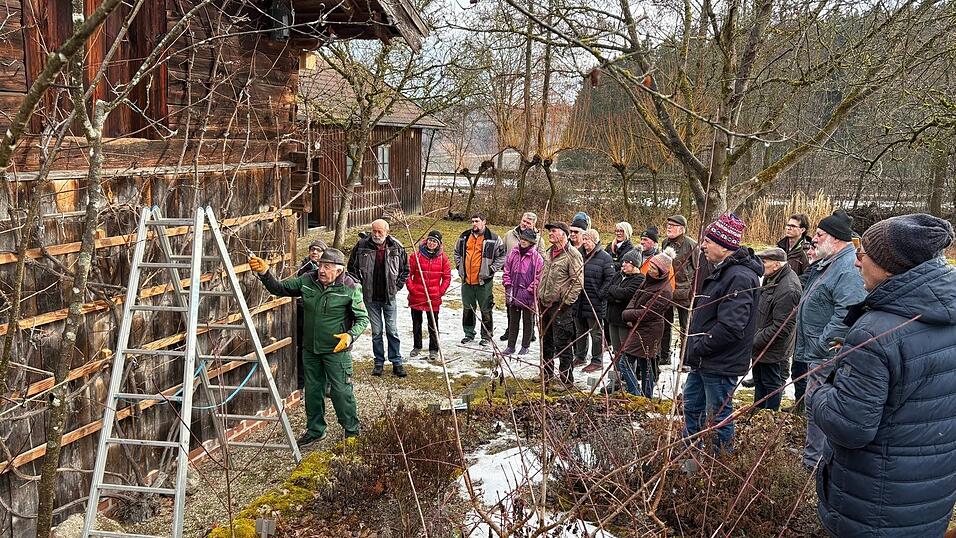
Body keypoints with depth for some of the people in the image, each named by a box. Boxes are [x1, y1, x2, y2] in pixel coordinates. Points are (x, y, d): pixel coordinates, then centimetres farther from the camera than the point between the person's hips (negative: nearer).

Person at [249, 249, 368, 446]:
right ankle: (315, 430, 34)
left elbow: (362, 319, -9)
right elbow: (279, 289, 6)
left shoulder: (350, 288, -15)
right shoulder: (307, 281, -3)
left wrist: (350, 335, -28)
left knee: (341, 392, -2)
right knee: (312, 391, 16)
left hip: (337, 350, -5)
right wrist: (264, 274, -11)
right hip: (310, 349, 5)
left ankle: (352, 432, 16)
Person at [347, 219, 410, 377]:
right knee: (376, 332, 8)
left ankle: (397, 363, 14)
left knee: (392, 331, 4)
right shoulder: (362, 246, -5)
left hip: (390, 297, 0)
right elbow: (352, 268, 7)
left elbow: (405, 269, 8)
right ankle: (379, 363, 19)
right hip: (371, 297, 0)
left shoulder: (396, 247, -4)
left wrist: (397, 287, 1)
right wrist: (360, 286, 1)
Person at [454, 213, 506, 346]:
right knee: (468, 308, 14)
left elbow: (502, 256, -2)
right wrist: (459, 266, 11)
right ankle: (469, 334, 27)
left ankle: (486, 336, 14)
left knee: (485, 310, 3)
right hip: (466, 279, 5)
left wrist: (491, 269, -8)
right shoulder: (465, 236, 9)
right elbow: (457, 252, 23)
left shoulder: (493, 238, -5)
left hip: (484, 281, -4)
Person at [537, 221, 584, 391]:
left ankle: (567, 380, 7)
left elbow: (578, 282, -17)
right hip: (545, 305, 8)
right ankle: (546, 375, 31)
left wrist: (566, 302, -18)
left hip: (560, 307, -8)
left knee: (562, 345, -3)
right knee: (546, 342, 18)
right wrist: (539, 297, 16)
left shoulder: (572, 254, -13)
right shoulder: (549, 253, 13)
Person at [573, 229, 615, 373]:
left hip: (594, 303, -6)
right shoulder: (580, 255, 10)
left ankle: (597, 361, 9)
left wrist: (600, 295, -15)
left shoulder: (604, 257, -8)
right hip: (578, 302, 6)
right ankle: (580, 357, 30)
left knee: (596, 333, 2)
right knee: (580, 331, 17)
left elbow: (610, 279, -11)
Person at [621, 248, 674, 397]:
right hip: (636, 326, 9)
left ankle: (647, 395, 16)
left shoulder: (665, 291, -21)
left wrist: (627, 315, -12)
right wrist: (629, 314, -6)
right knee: (627, 359, 13)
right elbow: (635, 298, 13)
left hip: (648, 332, -9)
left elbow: (647, 313, -22)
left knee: (646, 364, 2)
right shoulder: (648, 280, 7)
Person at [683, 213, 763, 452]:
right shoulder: (722, 271, 11)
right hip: (702, 362, 11)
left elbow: (730, 327, -29)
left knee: (718, 418, 3)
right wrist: (695, 348, 12)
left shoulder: (739, 277, -23)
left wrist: (699, 348, -18)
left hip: (720, 365, -11)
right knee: (692, 407, 21)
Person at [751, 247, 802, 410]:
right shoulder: (772, 279, 3)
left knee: (771, 385, 8)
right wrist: (754, 340, 12)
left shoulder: (788, 290, -29)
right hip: (761, 348, 10)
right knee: (759, 382, 23)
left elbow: (781, 327, -29)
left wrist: (755, 342, -22)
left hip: (772, 353, -10)